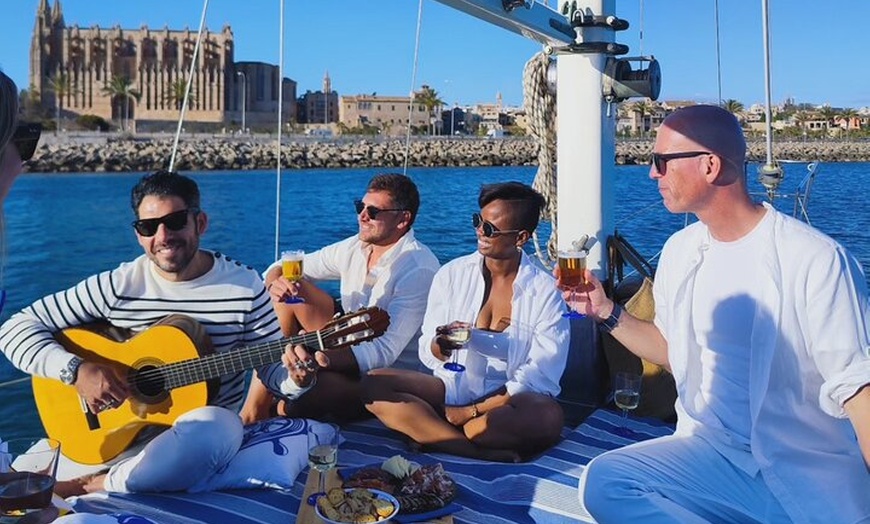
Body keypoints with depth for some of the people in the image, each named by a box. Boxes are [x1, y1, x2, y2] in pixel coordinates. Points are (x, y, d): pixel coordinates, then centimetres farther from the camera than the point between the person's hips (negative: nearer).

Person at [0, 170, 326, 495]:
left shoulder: (245, 286, -7)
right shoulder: (117, 286, -7)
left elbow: (273, 368, -2)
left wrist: (298, 378, -27)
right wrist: (77, 369, -22)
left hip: (202, 429, 0)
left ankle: (91, 486, -16)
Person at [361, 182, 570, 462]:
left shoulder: (545, 291, -5)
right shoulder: (452, 274, 2)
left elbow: (543, 373, -11)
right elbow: (428, 353, 1)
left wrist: (472, 411, -16)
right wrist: (439, 347, -24)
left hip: (508, 400, -3)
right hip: (452, 388, 3)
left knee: (549, 416, -36)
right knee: (373, 384, -21)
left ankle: (430, 434, -21)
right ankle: (485, 452, -29)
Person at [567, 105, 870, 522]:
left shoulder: (814, 259, -12)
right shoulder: (680, 250, 8)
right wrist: (606, 312, 9)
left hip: (811, 475, -6)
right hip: (712, 451, 7)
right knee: (603, 481, -21)